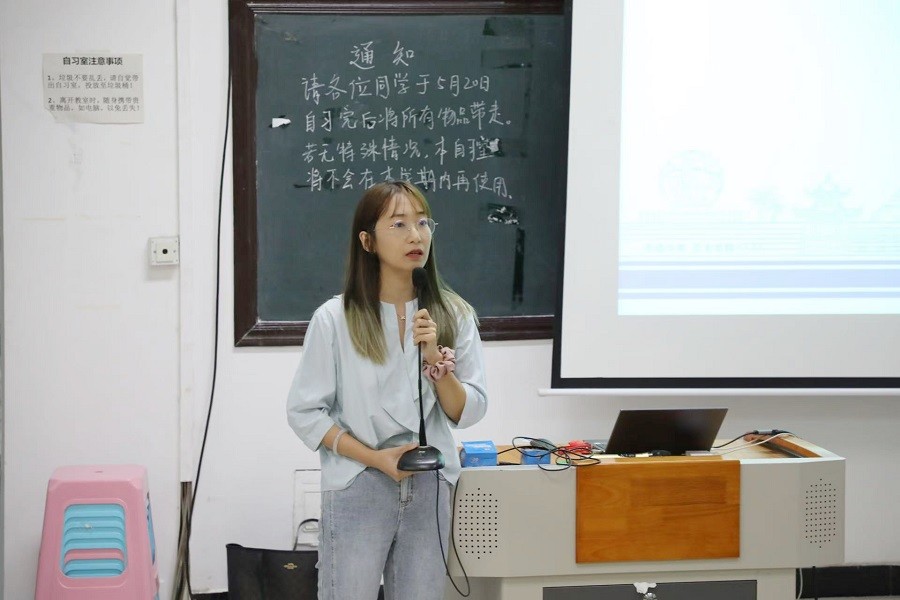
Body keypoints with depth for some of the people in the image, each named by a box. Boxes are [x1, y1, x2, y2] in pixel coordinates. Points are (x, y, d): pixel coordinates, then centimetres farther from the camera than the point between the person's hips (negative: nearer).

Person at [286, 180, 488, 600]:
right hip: (357, 491, -3)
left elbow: (468, 413, 0)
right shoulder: (334, 318, -8)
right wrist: (375, 458, -14)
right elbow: (305, 413, -5)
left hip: (430, 489, 3)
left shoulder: (454, 315, 0)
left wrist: (436, 359, -16)